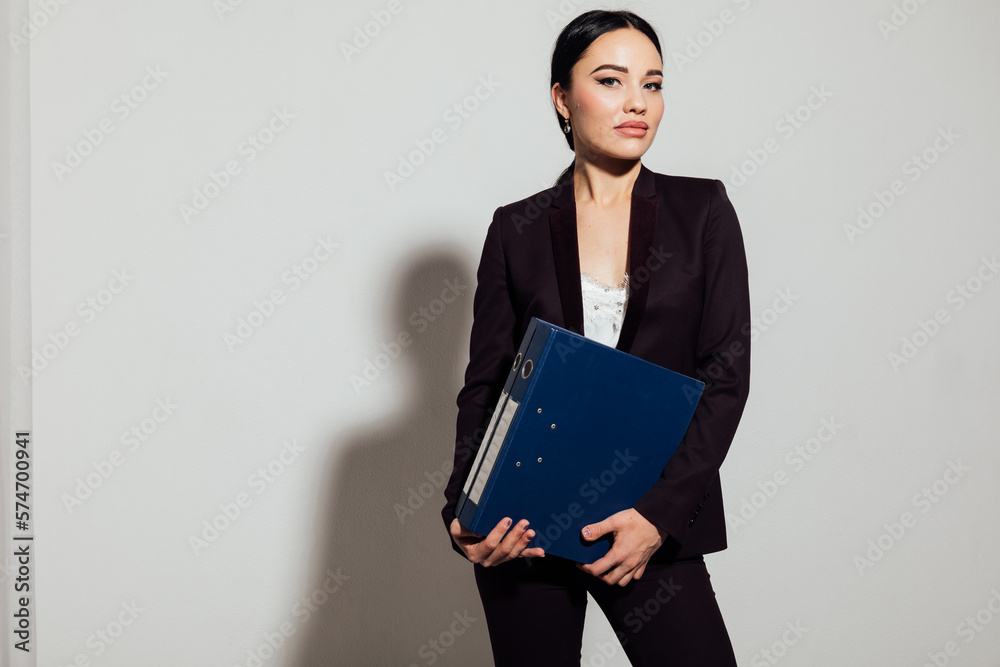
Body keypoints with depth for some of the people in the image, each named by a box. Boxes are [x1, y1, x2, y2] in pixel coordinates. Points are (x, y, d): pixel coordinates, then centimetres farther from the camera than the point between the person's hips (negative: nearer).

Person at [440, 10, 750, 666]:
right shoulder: (518, 229, 4)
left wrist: (661, 513, -13)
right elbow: (484, 383, 4)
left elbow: (727, 373, -3)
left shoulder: (702, 211, 3)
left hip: (653, 521, 0)